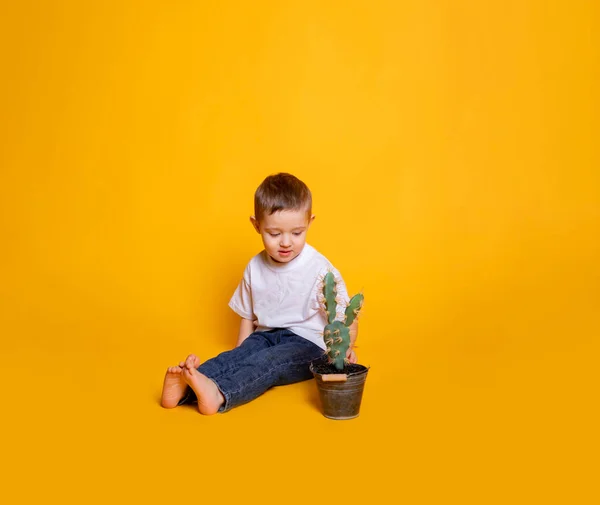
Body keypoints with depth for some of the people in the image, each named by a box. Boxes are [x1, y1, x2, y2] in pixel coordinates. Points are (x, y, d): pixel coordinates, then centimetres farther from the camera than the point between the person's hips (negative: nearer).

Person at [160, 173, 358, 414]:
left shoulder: (319, 269, -10)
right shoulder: (255, 268, 5)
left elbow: (344, 316, -7)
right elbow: (248, 316, 15)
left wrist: (346, 346, -25)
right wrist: (240, 354, 5)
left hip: (307, 343, -5)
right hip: (267, 336, 5)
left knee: (266, 362, -32)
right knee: (233, 358, -23)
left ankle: (219, 393, -56)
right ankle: (186, 387, -47)